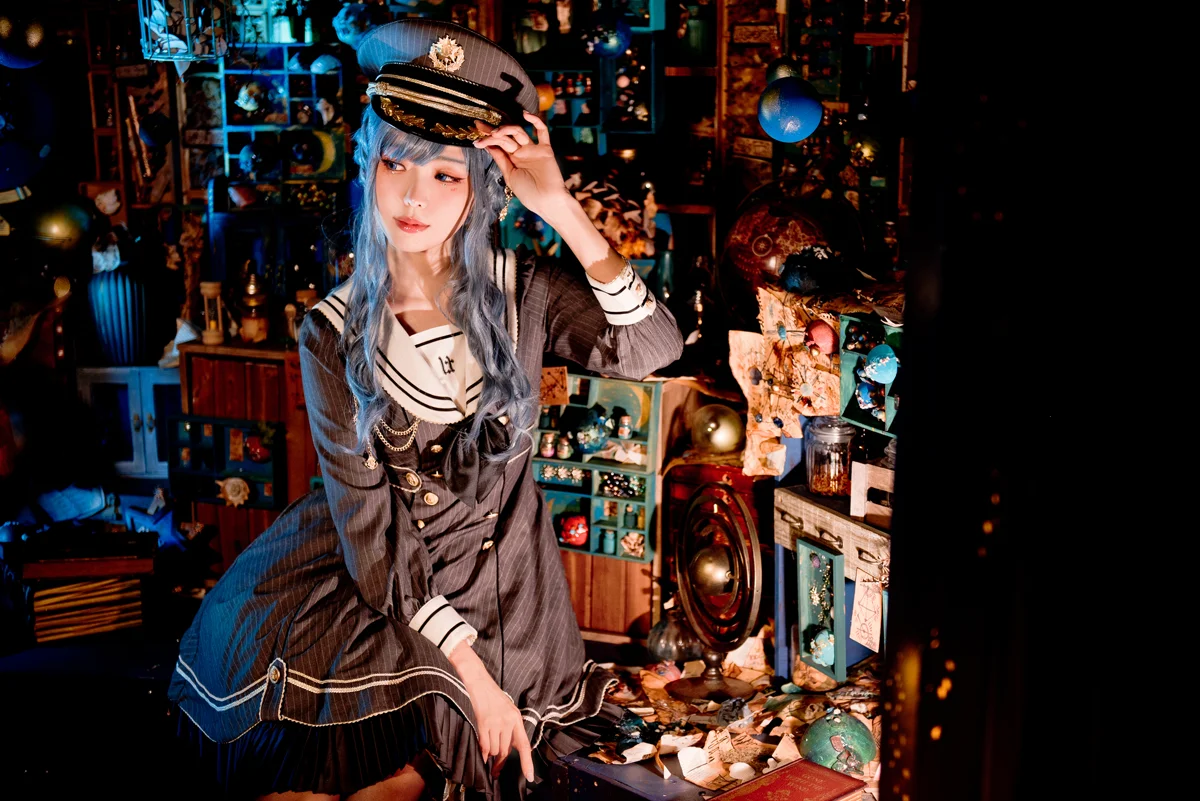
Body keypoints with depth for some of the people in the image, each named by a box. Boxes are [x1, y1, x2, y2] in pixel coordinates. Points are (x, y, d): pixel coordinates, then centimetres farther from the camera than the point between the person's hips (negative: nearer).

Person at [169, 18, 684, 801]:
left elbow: (653, 347, -28)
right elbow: (370, 533, -14)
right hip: (377, 573, 0)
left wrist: (562, 208, -33)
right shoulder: (335, 337, -14)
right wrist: (470, 672, -18)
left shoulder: (525, 294, -11)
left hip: (501, 575, 0)